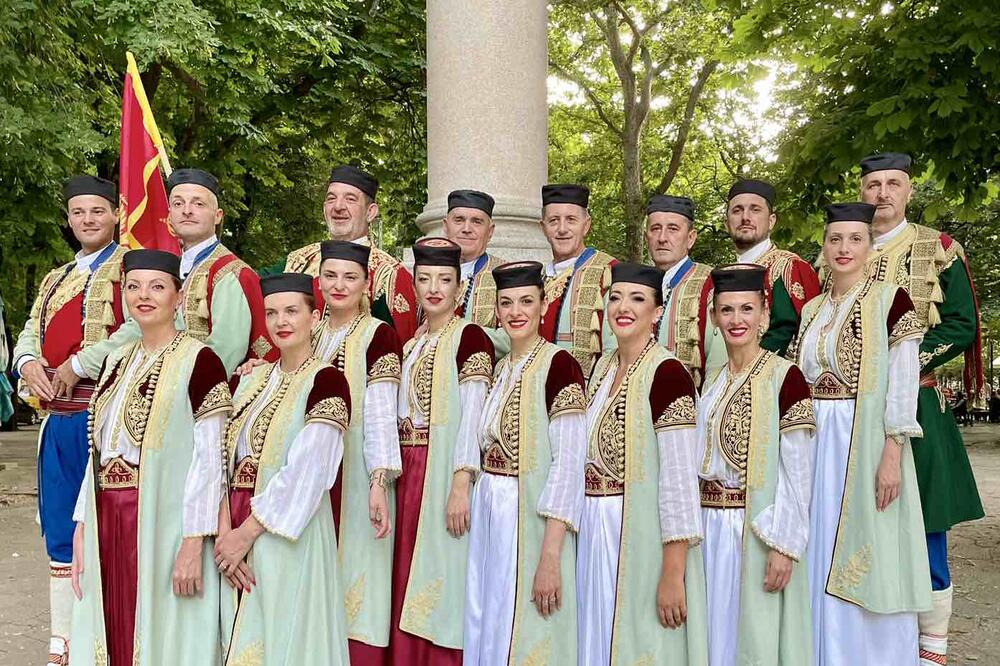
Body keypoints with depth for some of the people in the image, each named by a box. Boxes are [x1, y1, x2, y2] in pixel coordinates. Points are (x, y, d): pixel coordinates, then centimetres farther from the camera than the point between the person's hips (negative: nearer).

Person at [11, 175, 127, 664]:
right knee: (60, 533, 13)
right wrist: (28, 363, -5)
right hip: (58, 419, 7)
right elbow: (30, 333, 17)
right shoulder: (55, 279, 22)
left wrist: (77, 366, -15)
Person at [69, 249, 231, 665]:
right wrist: (82, 533, 9)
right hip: (106, 527, 6)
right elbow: (98, 454, 14)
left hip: (164, 525, -6)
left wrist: (193, 544, -16)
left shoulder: (199, 361, -8)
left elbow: (209, 459, -12)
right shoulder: (116, 362, 13)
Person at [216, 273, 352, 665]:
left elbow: (305, 473, -17)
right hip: (238, 532, 6)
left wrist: (246, 534, -15)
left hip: (290, 535, -6)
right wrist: (224, 533, -9)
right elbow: (226, 462, 4)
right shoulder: (250, 381, 11)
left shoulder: (326, 381, -9)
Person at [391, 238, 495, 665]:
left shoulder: (470, 338, -6)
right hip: (410, 474, 7)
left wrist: (461, 485, -21)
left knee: (441, 585, -2)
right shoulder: (411, 346, 15)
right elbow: (403, 415, 15)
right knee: (411, 588, 12)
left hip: (447, 470, -7)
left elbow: (472, 416, -14)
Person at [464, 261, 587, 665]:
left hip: (530, 518, -7)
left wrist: (550, 557, -23)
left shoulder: (559, 365, -13)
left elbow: (568, 465, -19)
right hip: (489, 516, 7)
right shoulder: (500, 369, 10)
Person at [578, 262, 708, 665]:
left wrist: (673, 575, -21)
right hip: (596, 535, 7)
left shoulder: (666, 373, -16)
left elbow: (679, 481, -19)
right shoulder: (603, 367, 8)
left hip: (643, 537, -7)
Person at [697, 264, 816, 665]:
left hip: (760, 529, -6)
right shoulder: (711, 383, 10)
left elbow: (798, 472, -12)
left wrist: (784, 545, -16)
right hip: (713, 530, 6)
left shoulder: (785, 377, -9)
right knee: (718, 633, 13)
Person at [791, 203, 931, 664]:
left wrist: (893, 454, -18)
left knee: (866, 564, 1)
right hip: (815, 444, 5)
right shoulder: (812, 310, 12)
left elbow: (904, 382, -10)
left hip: (866, 443, -5)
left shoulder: (890, 299, -5)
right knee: (822, 563, 10)